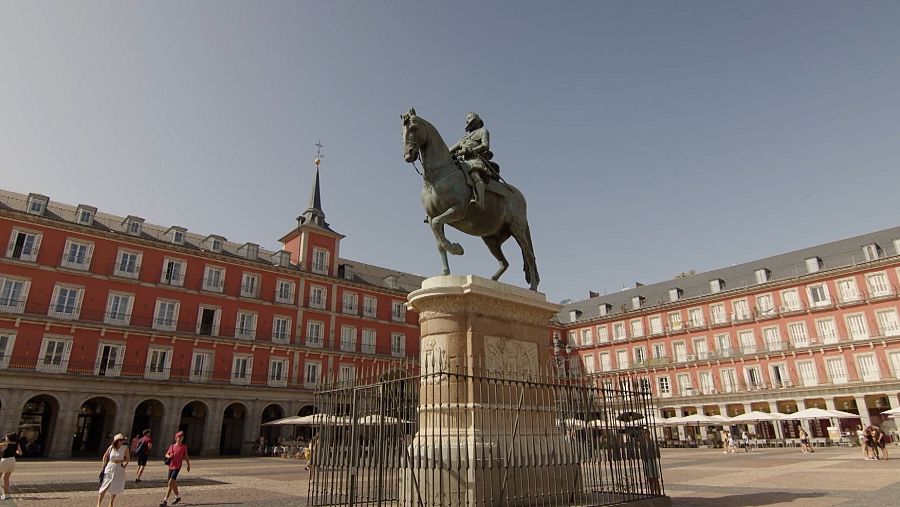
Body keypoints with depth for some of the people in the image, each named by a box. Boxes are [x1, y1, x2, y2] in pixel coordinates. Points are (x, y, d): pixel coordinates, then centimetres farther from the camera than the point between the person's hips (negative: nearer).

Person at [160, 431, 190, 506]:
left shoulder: (184, 447, -1)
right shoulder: (172, 446, 7)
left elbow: (186, 456, 8)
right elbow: (166, 454, 16)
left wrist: (188, 465, 10)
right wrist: (169, 456, -8)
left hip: (177, 467, -5)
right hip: (171, 467, 5)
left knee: (170, 483, -16)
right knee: (173, 483, 17)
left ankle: (165, 501, -12)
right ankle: (178, 497, 37)